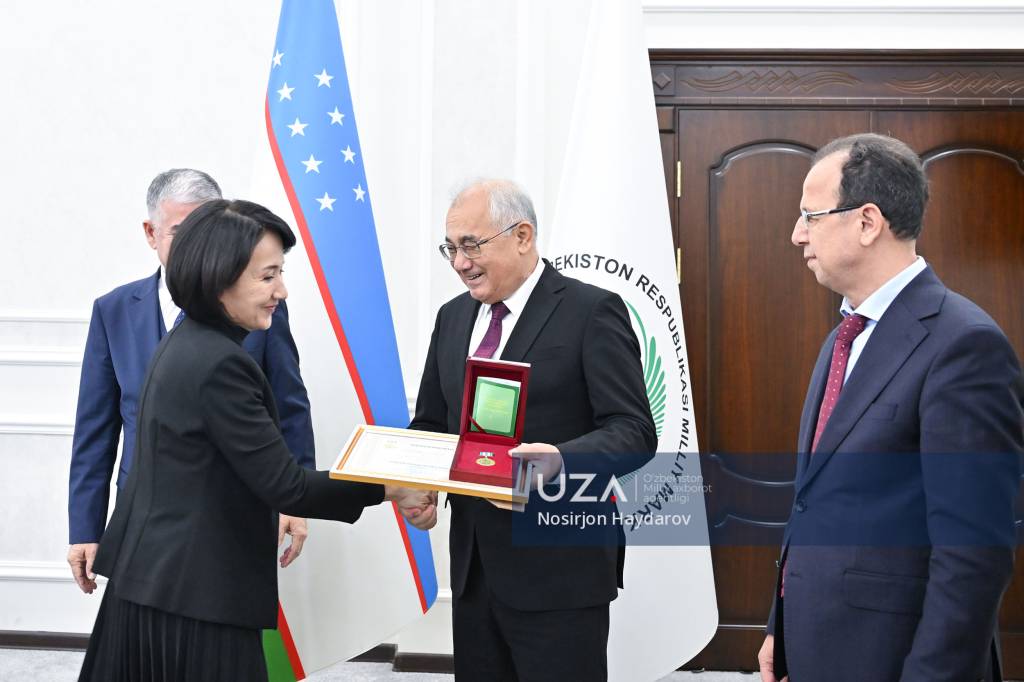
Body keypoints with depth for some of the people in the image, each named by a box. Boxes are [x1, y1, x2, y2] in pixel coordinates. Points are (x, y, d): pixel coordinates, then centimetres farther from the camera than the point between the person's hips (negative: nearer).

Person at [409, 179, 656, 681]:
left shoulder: (591, 311, -8)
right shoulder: (453, 317, 12)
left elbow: (633, 432, -14)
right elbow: (430, 424, 17)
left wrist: (561, 459, -33)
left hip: (560, 567, -6)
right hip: (474, 563, 6)